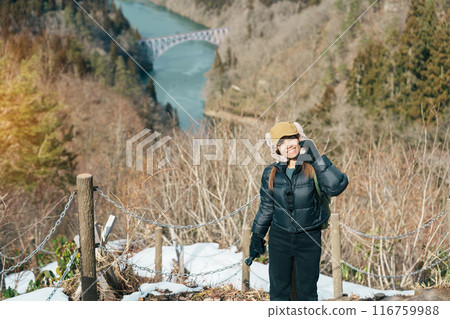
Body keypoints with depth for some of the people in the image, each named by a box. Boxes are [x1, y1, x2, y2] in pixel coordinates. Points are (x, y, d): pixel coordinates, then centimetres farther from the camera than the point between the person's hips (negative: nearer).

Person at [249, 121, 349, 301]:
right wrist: (257, 236, 14)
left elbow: (337, 187, -30)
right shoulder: (271, 173, -2)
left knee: (307, 291, 8)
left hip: (309, 240, -2)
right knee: (278, 291, 10)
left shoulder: (314, 169, -11)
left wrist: (317, 158, -30)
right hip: (279, 238, 2)